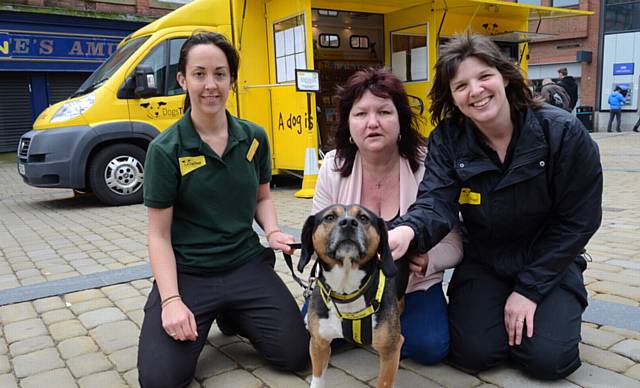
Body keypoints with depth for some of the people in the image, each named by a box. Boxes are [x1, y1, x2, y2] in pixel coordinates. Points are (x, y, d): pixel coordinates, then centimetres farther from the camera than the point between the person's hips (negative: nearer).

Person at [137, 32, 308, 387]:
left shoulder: (254, 138, 1)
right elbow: (160, 235, -6)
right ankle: (204, 319, 14)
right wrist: (171, 300, -17)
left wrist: (273, 232, -6)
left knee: (296, 354, -10)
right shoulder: (165, 149, -10)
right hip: (187, 274, -2)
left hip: (247, 265, 3)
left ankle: (232, 315, 18)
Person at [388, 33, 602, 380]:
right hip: (483, 262, 1)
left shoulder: (563, 132, -18)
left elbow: (578, 219, -13)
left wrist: (529, 289, -14)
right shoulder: (447, 140, -12)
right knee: (474, 354, -12)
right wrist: (408, 230, -52)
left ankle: (543, 305, 18)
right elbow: (437, 201, -26)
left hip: (550, 263, -1)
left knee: (548, 360, -14)